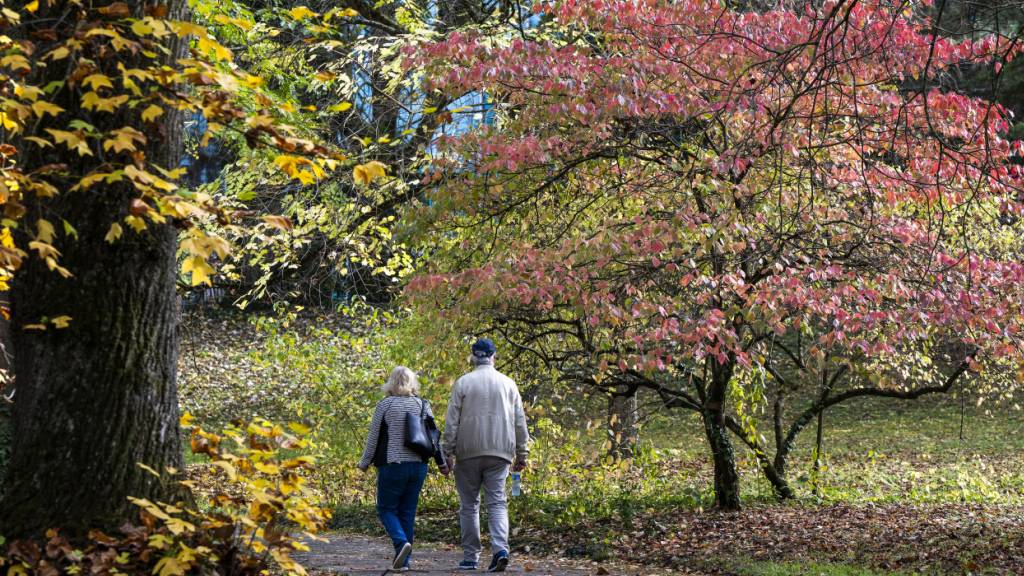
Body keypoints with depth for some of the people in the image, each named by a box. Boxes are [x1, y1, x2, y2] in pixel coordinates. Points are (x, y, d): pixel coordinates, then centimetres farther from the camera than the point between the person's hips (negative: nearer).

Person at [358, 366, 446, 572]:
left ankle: (402, 542, -19)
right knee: (408, 512, 10)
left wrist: (364, 462, 11)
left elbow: (373, 437, -1)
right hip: (419, 466, 4)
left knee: (386, 508, 7)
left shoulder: (385, 405, -5)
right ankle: (403, 561, 9)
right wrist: (442, 463, 18)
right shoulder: (423, 405, 5)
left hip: (393, 465, -4)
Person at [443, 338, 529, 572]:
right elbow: (520, 422, 9)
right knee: (497, 502, 2)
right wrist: (521, 453, 14)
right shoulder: (508, 384, 7)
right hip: (499, 453, 2)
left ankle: (470, 557, 9)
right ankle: (500, 548, -19)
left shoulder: (463, 383, 0)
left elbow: (451, 423, -3)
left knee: (469, 505, 8)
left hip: (469, 453, -1)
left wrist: (448, 453, 1)